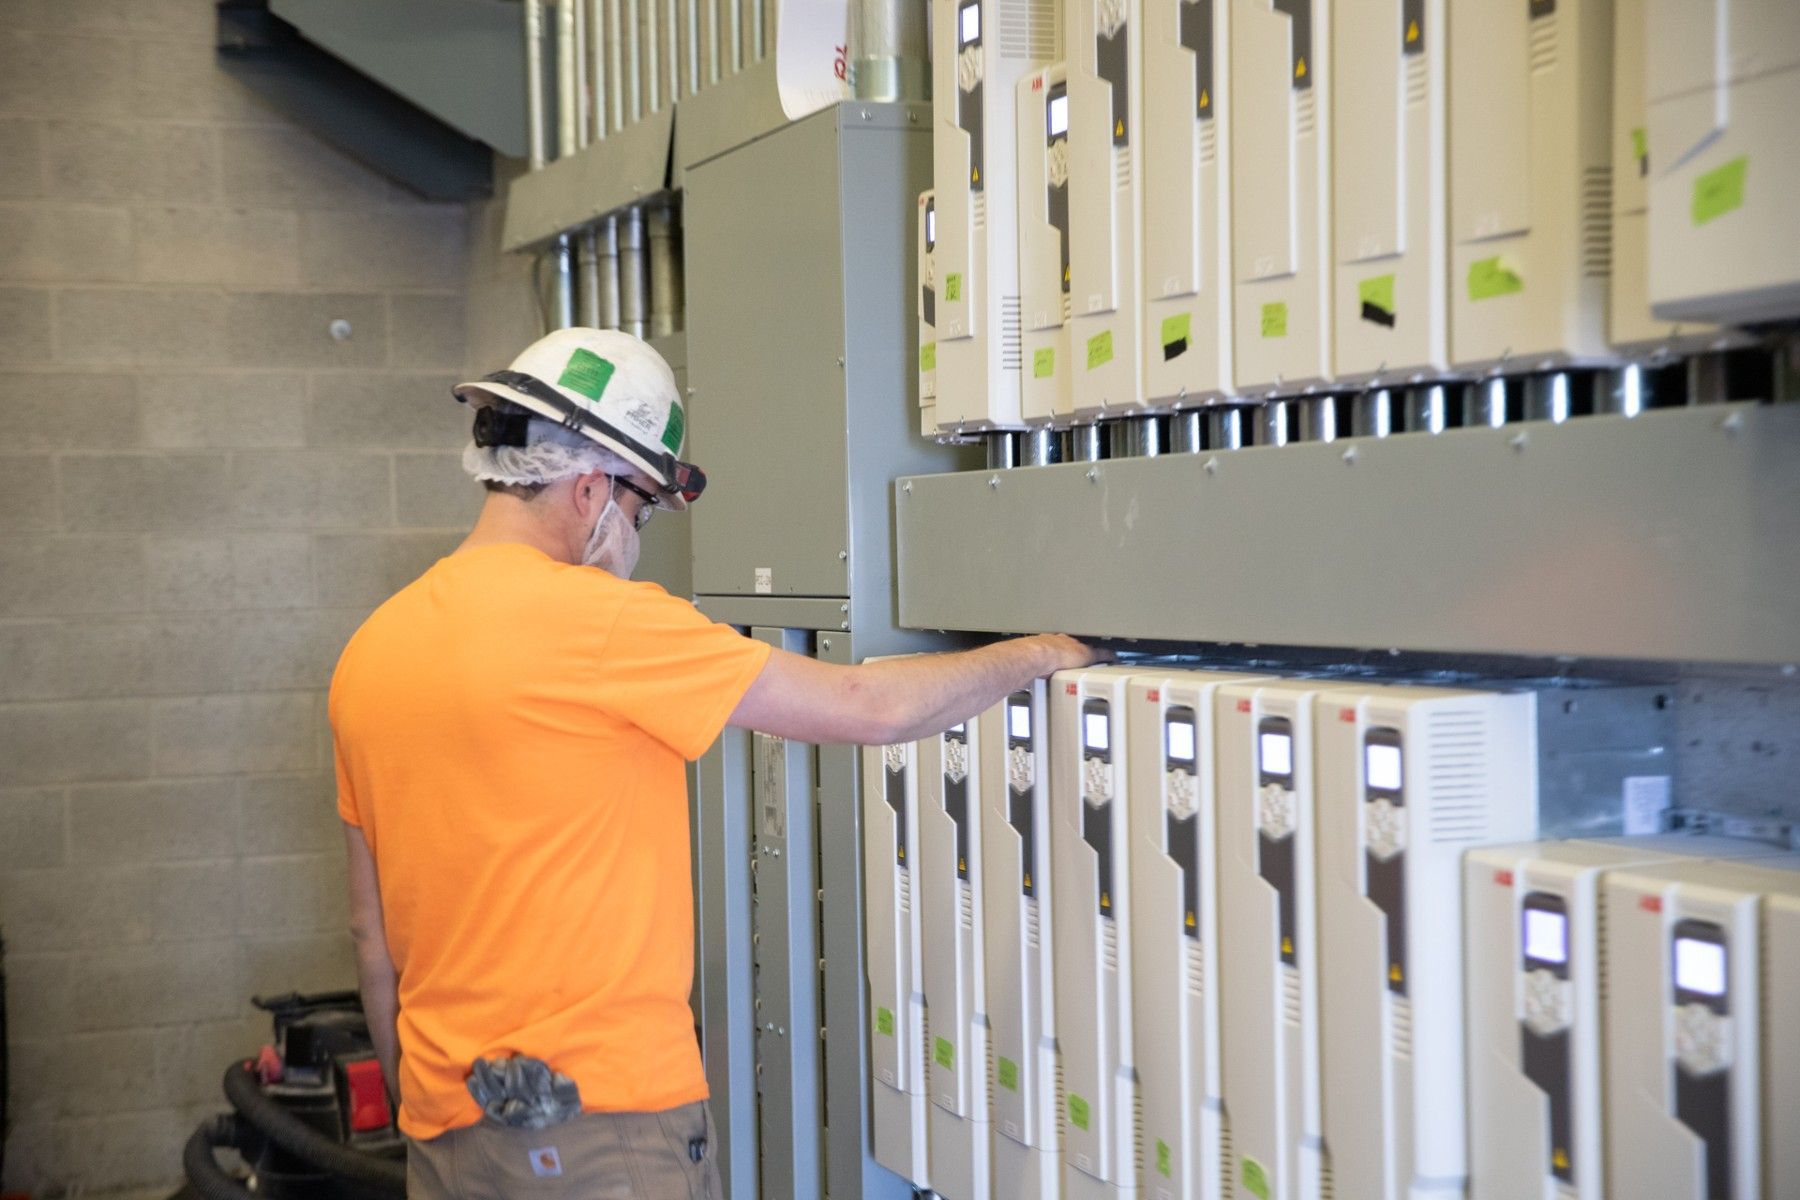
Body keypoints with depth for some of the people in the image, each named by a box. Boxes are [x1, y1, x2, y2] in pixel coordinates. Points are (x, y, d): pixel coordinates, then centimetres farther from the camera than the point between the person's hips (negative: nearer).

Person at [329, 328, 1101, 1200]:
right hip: (603, 1125, -7)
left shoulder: (371, 649, 6)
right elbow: (869, 708, -12)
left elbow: (372, 935, 13)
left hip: (444, 1127, 7)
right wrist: (1032, 657, 4)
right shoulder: (595, 617, -16)